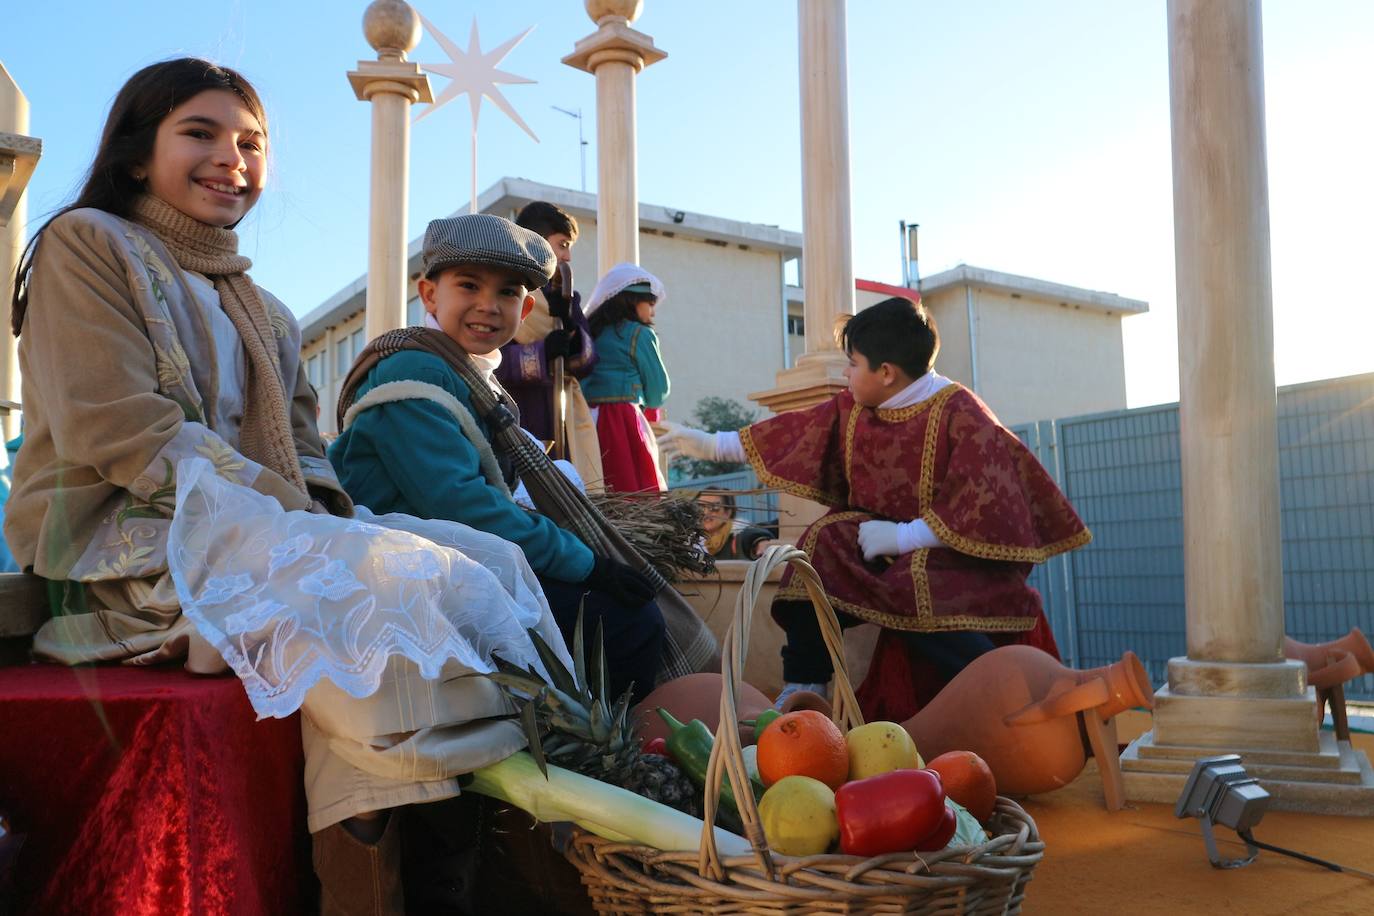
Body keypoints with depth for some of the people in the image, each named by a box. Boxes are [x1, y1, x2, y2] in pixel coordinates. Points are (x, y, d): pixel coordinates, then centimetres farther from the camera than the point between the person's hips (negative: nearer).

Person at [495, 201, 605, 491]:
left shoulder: (564, 296, 19)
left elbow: (587, 364, 11)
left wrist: (570, 327, -6)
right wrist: (541, 353, -24)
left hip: (567, 427, 6)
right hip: (517, 429, -6)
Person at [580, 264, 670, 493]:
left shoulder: (591, 334, 16)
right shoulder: (640, 334, -1)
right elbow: (658, 389, 1)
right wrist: (646, 407, 21)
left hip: (588, 420, 7)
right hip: (625, 421, -7)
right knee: (641, 493, -7)